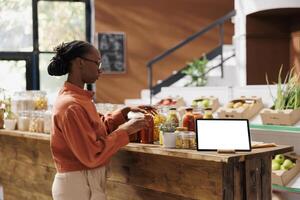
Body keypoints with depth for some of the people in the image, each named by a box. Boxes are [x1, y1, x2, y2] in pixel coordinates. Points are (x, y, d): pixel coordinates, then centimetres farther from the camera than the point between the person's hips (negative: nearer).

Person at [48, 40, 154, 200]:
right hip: (79, 185, -10)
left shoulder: (77, 97, 7)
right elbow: (92, 156, -24)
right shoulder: (71, 106, -23)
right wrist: (124, 131, -18)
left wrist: (126, 111, 7)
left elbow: (99, 127, 15)